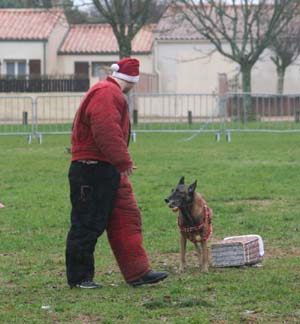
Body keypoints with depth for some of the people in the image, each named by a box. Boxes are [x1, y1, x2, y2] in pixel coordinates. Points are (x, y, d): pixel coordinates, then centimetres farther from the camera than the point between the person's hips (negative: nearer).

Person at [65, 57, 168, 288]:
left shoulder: (112, 94, 21)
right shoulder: (107, 94, -15)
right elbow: (106, 132, -26)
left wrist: (122, 162, 16)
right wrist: (124, 161, -20)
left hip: (109, 171, 11)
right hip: (93, 171, -11)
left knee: (128, 218, 8)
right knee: (88, 225, -3)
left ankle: (137, 272, 9)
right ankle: (78, 277, 4)